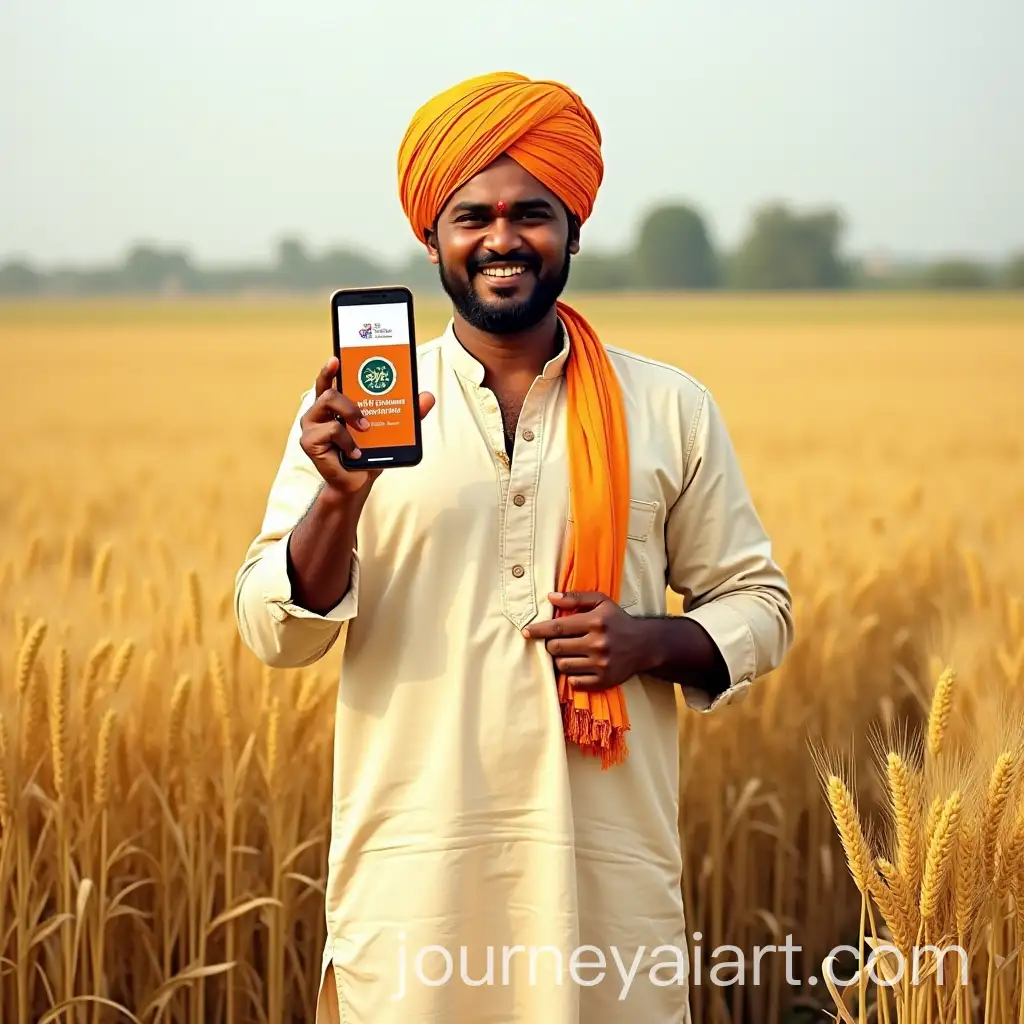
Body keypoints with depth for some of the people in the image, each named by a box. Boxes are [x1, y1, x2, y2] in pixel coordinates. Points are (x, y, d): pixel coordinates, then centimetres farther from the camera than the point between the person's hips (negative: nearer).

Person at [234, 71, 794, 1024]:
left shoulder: (670, 408, 7)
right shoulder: (353, 403, 3)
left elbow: (758, 606, 12)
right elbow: (277, 632, -1)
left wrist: (652, 641, -8)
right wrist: (340, 494, -18)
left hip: (608, 868, 1)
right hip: (414, 871, -1)